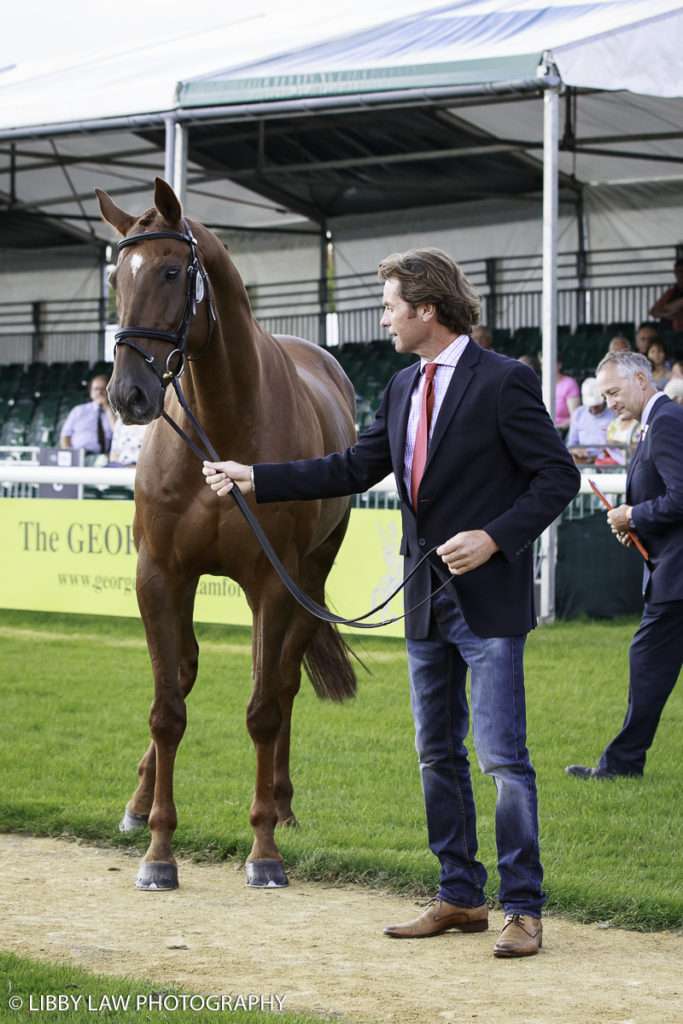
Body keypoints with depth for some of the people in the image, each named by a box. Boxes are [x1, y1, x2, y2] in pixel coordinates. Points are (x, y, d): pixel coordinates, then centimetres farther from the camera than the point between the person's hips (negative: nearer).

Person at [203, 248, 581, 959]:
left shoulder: (503, 382, -12)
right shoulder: (404, 388, 12)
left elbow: (558, 476, -12)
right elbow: (354, 469, 15)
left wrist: (495, 538, -22)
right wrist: (256, 479, 10)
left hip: (489, 604, -8)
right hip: (427, 603, 8)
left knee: (502, 755, -8)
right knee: (437, 754, 12)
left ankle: (523, 909, -3)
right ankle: (459, 898, 21)